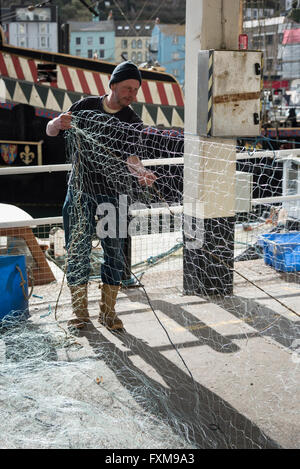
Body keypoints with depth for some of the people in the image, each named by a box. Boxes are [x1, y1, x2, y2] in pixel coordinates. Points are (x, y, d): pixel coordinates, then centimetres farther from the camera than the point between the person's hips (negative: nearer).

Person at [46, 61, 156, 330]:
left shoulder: (132, 121, -3)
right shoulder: (87, 106, 1)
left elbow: (130, 156, -18)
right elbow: (50, 131, 5)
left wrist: (140, 171, -41)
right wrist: (58, 123, -19)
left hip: (110, 191, 0)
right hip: (79, 189, 1)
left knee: (115, 251, -1)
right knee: (77, 250, 2)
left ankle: (108, 311, 14)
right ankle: (80, 311, 15)